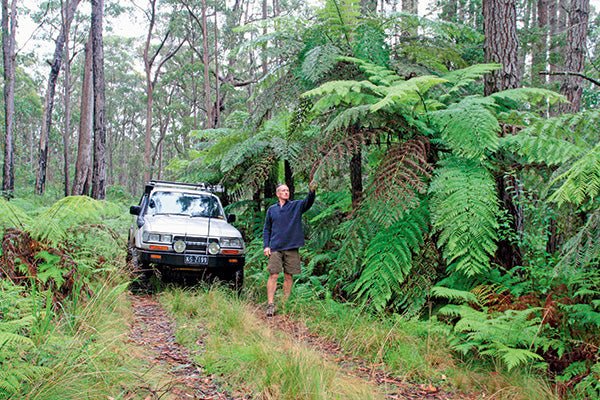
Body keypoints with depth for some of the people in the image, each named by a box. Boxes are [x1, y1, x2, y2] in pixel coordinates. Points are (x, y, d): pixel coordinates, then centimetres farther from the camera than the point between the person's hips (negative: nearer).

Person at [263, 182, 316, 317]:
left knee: (289, 276, 6)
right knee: (273, 275, -6)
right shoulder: (271, 209, 9)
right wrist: (266, 246, 0)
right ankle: (270, 305, -5)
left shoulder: (296, 205, 4)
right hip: (275, 248, 0)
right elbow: (266, 229, 12)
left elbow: (308, 202, -16)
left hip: (292, 247, 0)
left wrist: (312, 192, -37)